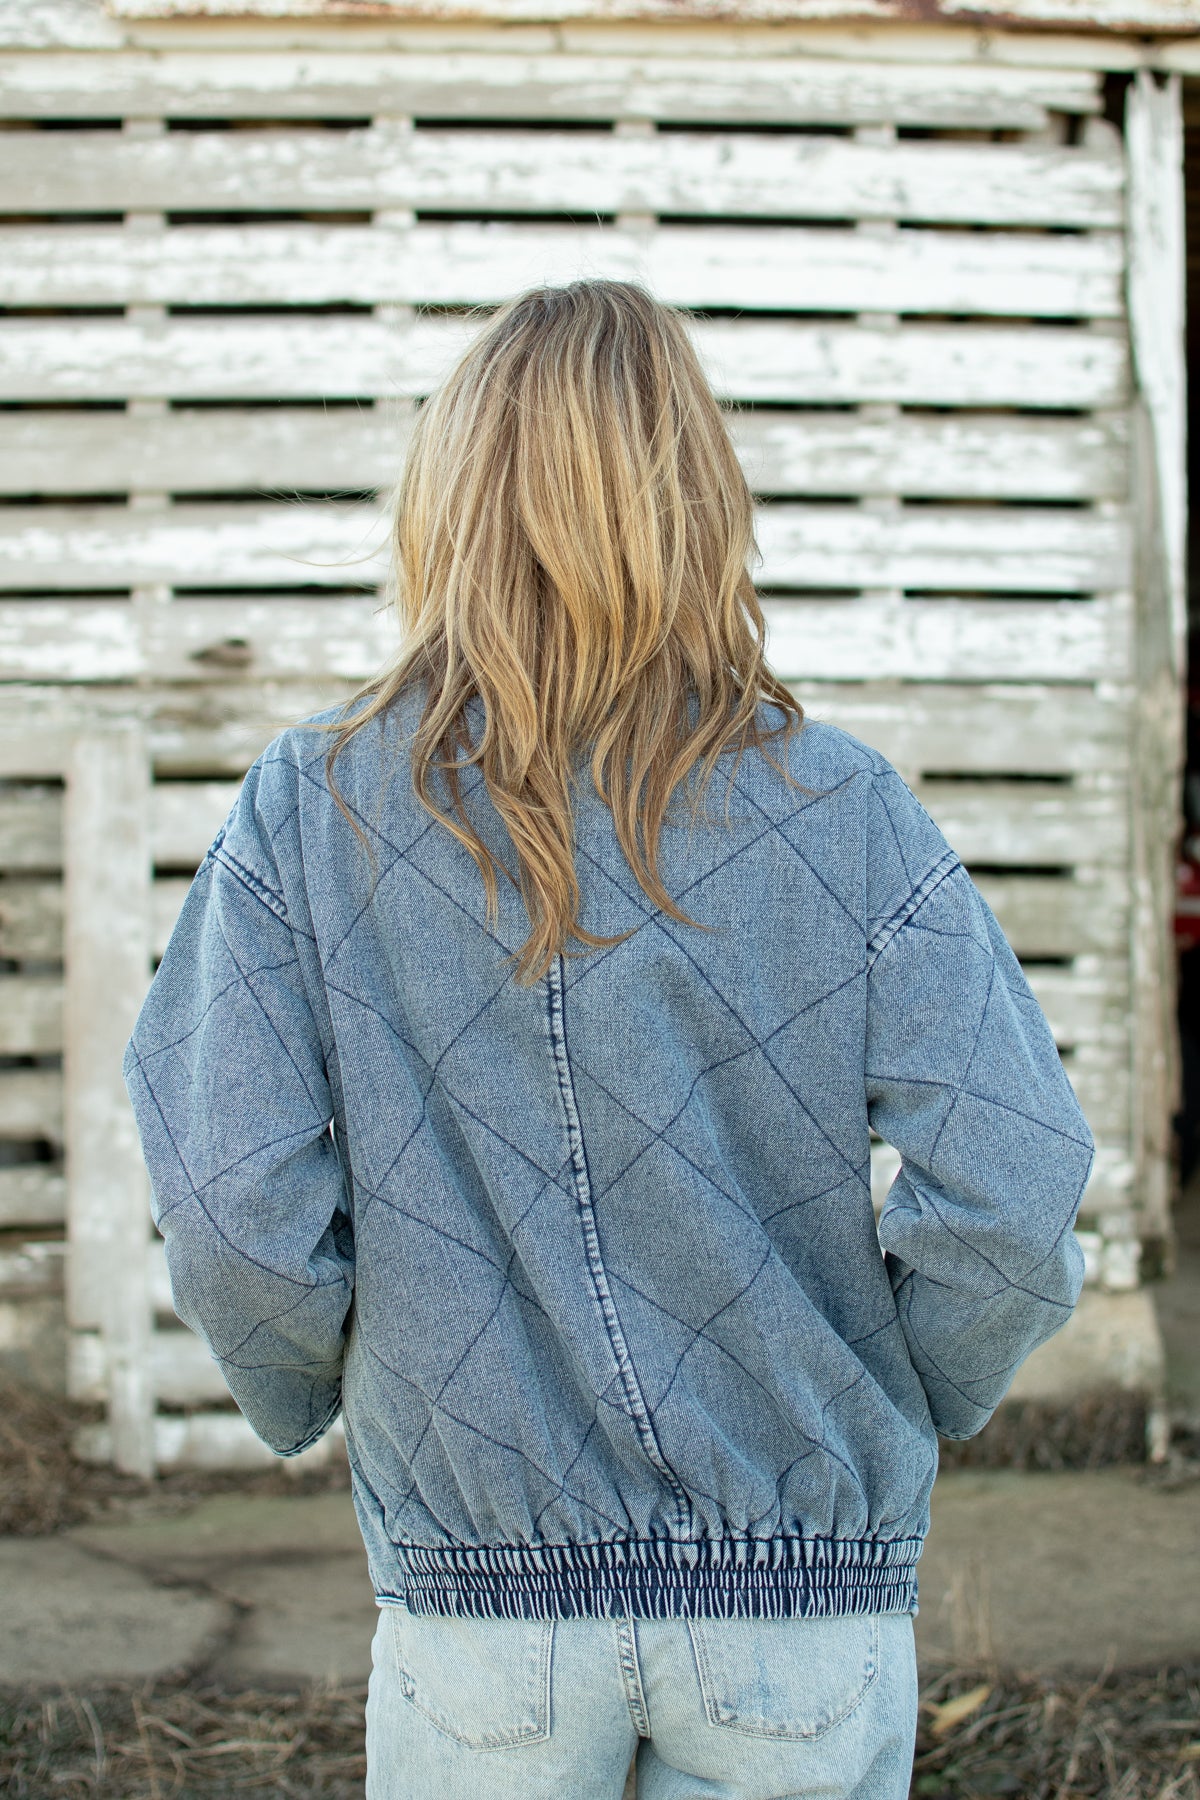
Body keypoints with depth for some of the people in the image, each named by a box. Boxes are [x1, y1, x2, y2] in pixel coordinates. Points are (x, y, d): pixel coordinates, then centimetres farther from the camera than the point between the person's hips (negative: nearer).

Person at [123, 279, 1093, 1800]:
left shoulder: (304, 813, -7)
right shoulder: (844, 815, -8)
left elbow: (234, 1211, -10)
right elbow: (1007, 1200, -13)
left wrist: (310, 1404, 10)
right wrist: (901, 1413, 6)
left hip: (477, 1597, 0)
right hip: (802, 1602, 0)